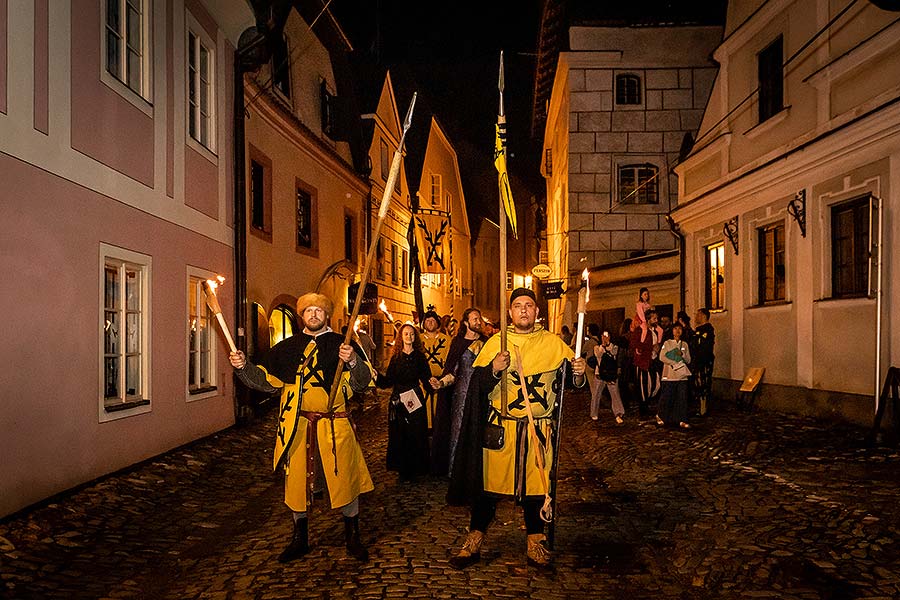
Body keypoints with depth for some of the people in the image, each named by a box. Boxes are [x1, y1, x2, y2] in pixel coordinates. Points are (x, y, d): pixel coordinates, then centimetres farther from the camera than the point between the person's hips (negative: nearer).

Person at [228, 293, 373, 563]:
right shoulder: (287, 347, 11)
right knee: (296, 481, 11)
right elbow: (265, 380, 12)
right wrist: (244, 367, -5)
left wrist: (353, 362, -28)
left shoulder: (342, 344, 1)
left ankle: (352, 537, 23)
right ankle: (300, 538, 31)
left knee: (344, 479, 2)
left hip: (334, 425, -2)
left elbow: (362, 382, -8)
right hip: (296, 426, 3)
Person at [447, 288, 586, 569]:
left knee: (535, 482, 8)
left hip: (538, 430, 1)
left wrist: (579, 373, -20)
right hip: (500, 429, 0)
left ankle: (535, 540, 26)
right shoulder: (495, 343, 3)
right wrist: (494, 369, -20)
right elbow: (478, 384, -2)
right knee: (490, 481, 5)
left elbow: (571, 379, 2)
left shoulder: (553, 343, 4)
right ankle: (474, 541, 19)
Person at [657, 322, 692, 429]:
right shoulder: (667, 343, 3)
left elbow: (688, 360, 10)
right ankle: (660, 416, 20)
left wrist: (682, 354, -10)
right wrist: (675, 364, -13)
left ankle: (682, 420, 0)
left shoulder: (684, 344, 13)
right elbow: (662, 357, -7)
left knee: (683, 398, -3)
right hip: (670, 375, -3)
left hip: (682, 375, 3)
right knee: (666, 396, 0)